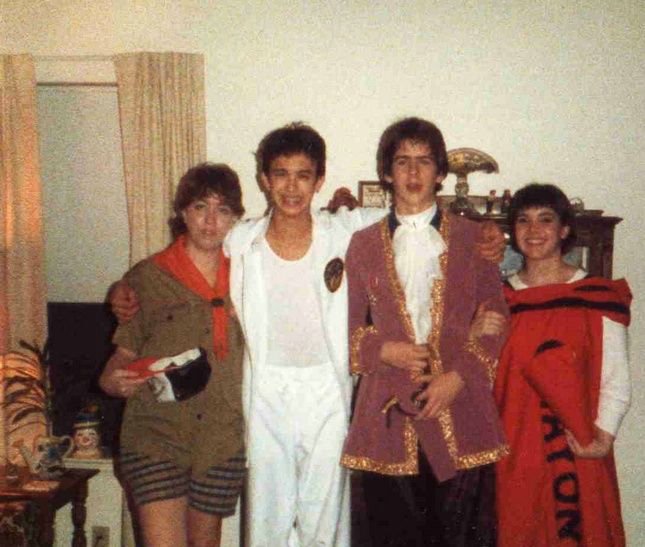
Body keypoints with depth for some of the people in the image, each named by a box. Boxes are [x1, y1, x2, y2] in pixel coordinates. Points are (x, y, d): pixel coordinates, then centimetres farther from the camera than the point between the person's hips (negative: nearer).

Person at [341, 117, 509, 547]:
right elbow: (349, 325, 10)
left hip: (461, 409, 0)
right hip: (388, 413, 1)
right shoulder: (363, 244, 11)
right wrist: (384, 351, -8)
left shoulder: (473, 238, 8)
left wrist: (458, 377, -8)